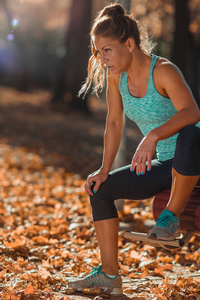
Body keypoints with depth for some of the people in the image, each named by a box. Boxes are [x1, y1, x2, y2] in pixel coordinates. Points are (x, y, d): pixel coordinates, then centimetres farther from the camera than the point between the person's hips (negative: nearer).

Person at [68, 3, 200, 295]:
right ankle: (109, 274, 10)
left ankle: (172, 216, -20)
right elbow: (114, 123, 10)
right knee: (101, 189, 8)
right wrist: (104, 170, 5)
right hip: (167, 166, 8)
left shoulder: (163, 71, -22)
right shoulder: (116, 76, -1)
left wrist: (154, 135, -53)